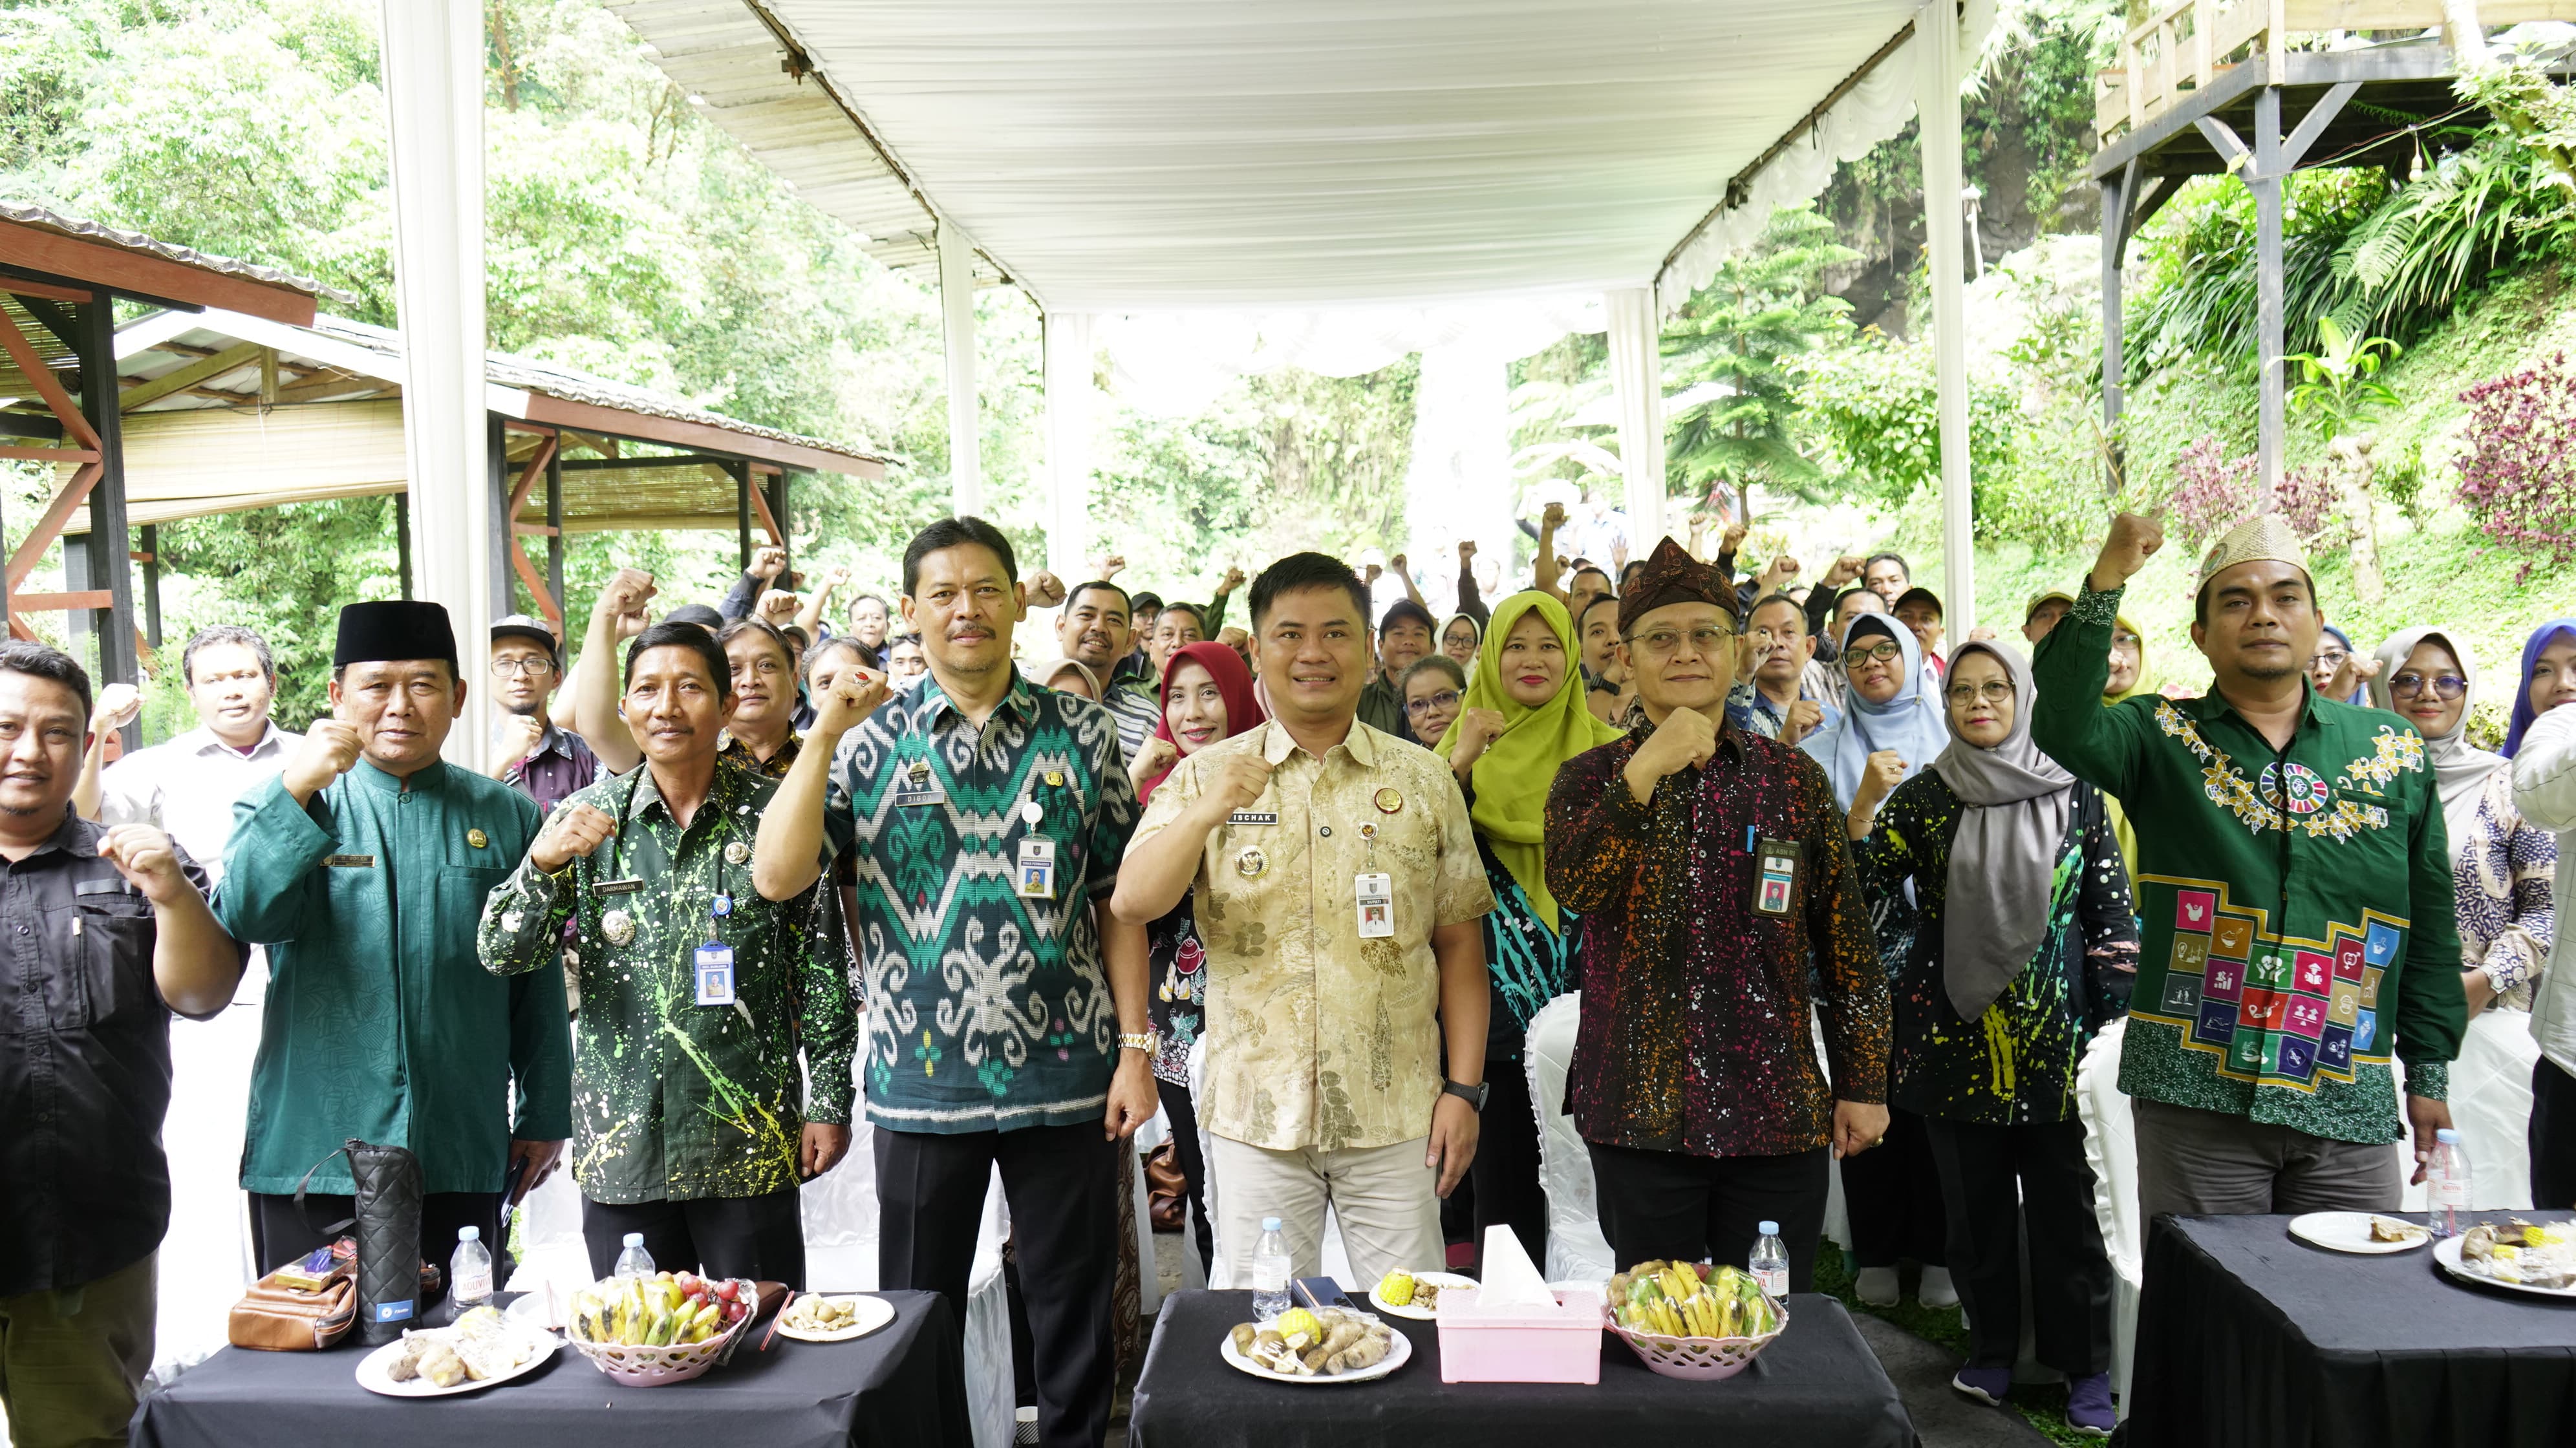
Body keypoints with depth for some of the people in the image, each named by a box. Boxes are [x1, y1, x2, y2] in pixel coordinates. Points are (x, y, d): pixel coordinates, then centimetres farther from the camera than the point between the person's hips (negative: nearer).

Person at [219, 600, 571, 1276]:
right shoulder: (279, 806, 6)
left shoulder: (507, 816, 7)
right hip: (310, 1149, -1)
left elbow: (538, 981, 10)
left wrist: (545, 1116, 10)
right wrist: (297, 790, -24)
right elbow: (244, 919, -13)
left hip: (463, 1156, 1)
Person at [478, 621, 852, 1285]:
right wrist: (544, 861, -19)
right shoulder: (586, 818, 3)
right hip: (620, 1140, 2)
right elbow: (502, 956, -1)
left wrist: (829, 1100, -1)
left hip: (750, 1140, -1)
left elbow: (820, 968, 2)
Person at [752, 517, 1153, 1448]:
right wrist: (824, 734, -13)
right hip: (922, 1080, 0)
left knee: (1076, 1316, 11)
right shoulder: (870, 742, 2)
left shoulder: (1081, 734, 2)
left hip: (1067, 1077, 0)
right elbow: (776, 878, -8)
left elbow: (1117, 903, 4)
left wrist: (1135, 1048, -1)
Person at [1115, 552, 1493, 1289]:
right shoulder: (1207, 774, 2)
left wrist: (1464, 1088, 0)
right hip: (1255, 1116, 0)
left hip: (1395, 1116, 1)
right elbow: (1132, 903, -9)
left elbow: (1459, 942, 6)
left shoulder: (1423, 780, 5)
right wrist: (1208, 813, -25)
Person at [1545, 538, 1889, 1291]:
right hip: (1641, 1114, -1)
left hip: (1779, 1112, 1)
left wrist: (1863, 1083, 6)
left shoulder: (1792, 777, 6)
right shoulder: (1592, 777, 2)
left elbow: (1846, 941, 8)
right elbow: (1574, 887, -18)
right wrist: (1647, 770, -27)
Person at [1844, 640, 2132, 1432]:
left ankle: (2086, 1365, 19)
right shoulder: (1922, 796, 2)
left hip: (2054, 1032, -1)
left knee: (2064, 1204, 4)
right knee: (1976, 1202, 10)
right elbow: (1863, 895, -6)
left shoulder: (2074, 793, 2)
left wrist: (2112, 1021, -1)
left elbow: (2111, 911, 4)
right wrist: (1863, 808, -18)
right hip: (1954, 1032, 1)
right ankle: (1992, 1348, 27)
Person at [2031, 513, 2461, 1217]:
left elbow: (2430, 925, 13)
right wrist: (2107, 581, -25)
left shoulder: (2394, 750, 9)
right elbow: (2063, 730, -20)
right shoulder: (2161, 737, 2)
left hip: (2350, 1109, 3)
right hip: (2195, 1100, -2)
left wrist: (2430, 1075, 11)